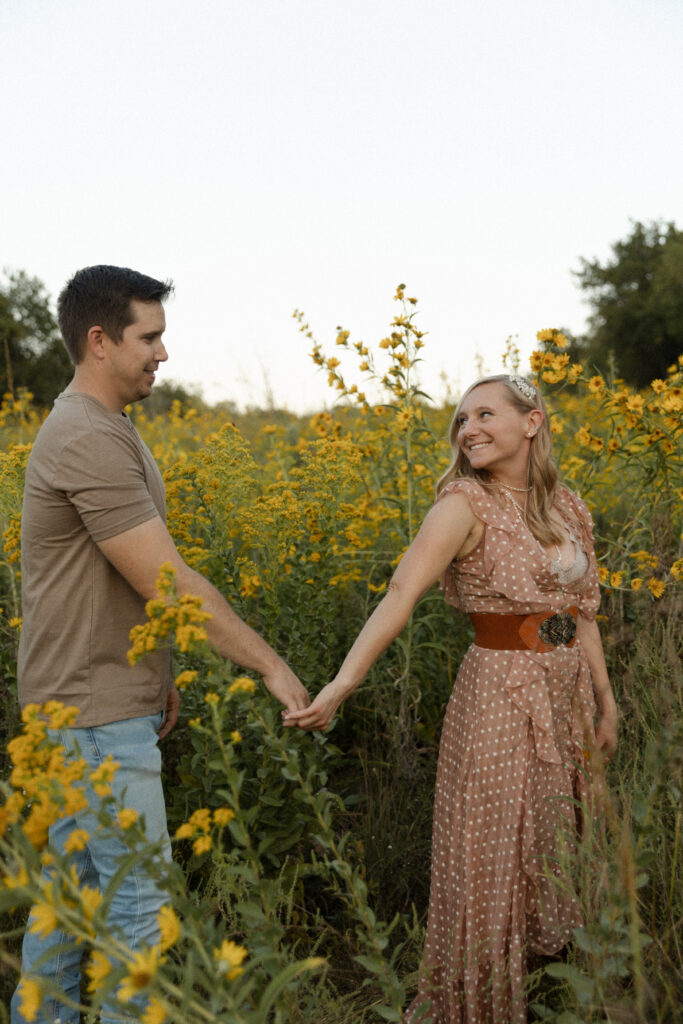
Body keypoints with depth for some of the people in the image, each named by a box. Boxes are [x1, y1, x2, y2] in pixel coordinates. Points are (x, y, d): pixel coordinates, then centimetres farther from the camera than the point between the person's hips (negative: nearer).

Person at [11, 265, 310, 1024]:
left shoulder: (94, 426, 11)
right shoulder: (91, 440, -23)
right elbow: (170, 585, -24)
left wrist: (153, 672, 19)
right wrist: (271, 665, -18)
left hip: (93, 699, 10)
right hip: (98, 714, -10)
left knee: (72, 877, 20)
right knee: (139, 903, 0)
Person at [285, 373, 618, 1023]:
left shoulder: (569, 510, 7)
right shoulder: (466, 505, -13)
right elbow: (401, 594, -26)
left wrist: (605, 704, 15)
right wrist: (341, 685, -38)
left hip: (566, 694, 6)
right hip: (502, 698, -6)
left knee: (555, 854, 16)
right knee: (492, 865, 3)